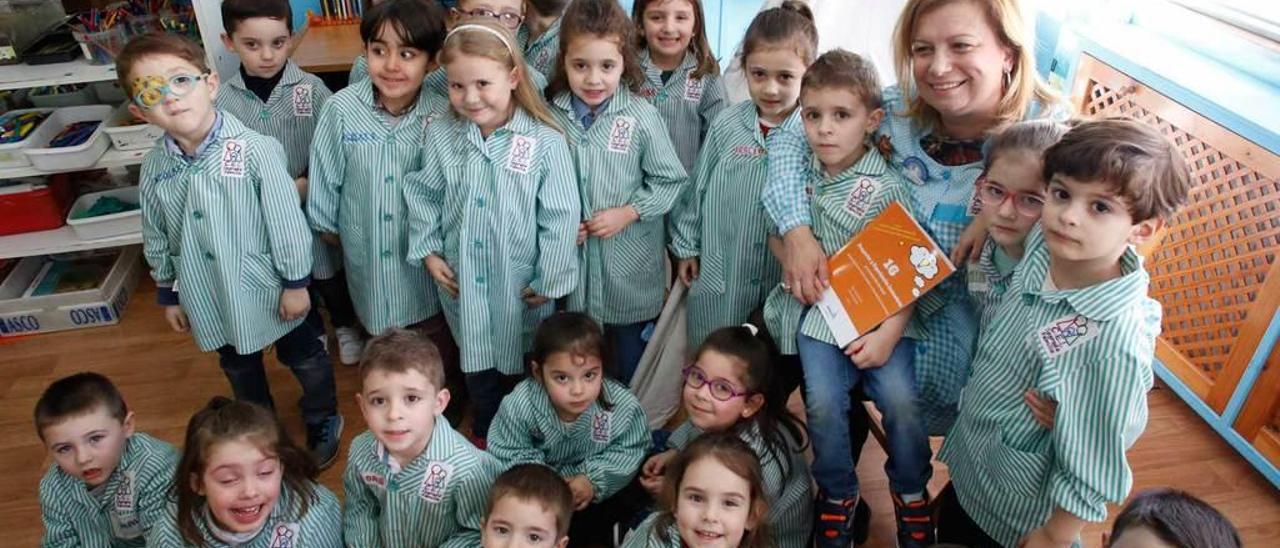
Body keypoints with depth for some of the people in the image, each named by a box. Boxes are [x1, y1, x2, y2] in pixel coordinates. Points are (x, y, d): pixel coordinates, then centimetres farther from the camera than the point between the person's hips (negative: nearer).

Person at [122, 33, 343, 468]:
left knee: (303, 357, 16)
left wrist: (296, 282, -12)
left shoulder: (255, 150, -23)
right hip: (210, 298, 5)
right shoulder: (154, 168, -8)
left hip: (267, 289, -5)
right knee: (239, 370, 26)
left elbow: (286, 219, -17)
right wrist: (168, 294, 12)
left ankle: (324, 422, 42)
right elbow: (157, 239, 5)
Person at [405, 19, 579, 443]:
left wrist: (548, 281, -11)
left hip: (521, 285, -2)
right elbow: (423, 197, 5)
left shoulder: (545, 142, -19)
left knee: (522, 368, 19)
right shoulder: (440, 136, -8)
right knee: (478, 366, 22)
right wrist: (428, 251, 0)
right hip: (463, 282, 3)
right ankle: (485, 437, 46)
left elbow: (560, 218, -15)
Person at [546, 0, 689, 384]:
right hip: (571, 269, 2)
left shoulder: (641, 117, -13)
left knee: (633, 376, 17)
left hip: (631, 272, -2)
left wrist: (628, 212, -16)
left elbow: (671, 181, -6)